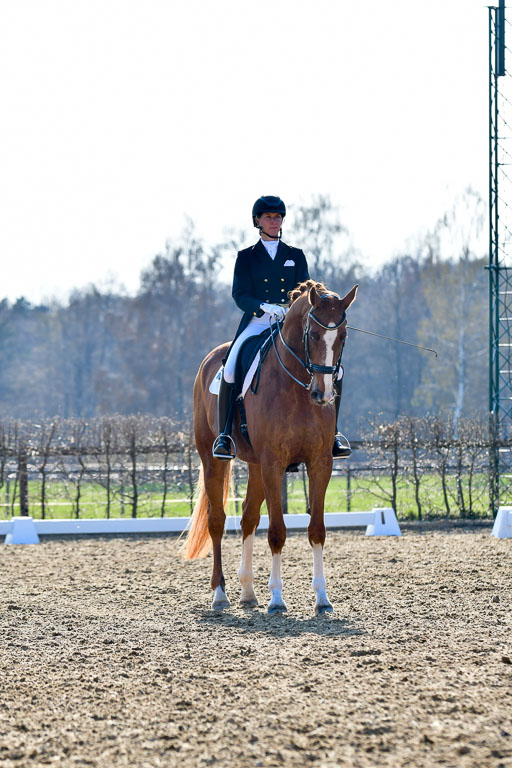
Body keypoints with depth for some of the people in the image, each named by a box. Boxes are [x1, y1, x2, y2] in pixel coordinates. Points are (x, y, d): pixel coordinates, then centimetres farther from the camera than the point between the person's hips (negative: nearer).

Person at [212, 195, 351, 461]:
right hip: (256, 324, -2)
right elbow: (239, 295, -1)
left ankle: (330, 434, -7)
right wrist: (264, 307, -21)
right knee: (230, 370, -29)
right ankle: (224, 434, -18)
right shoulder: (246, 257, 10)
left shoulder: (296, 256, 16)